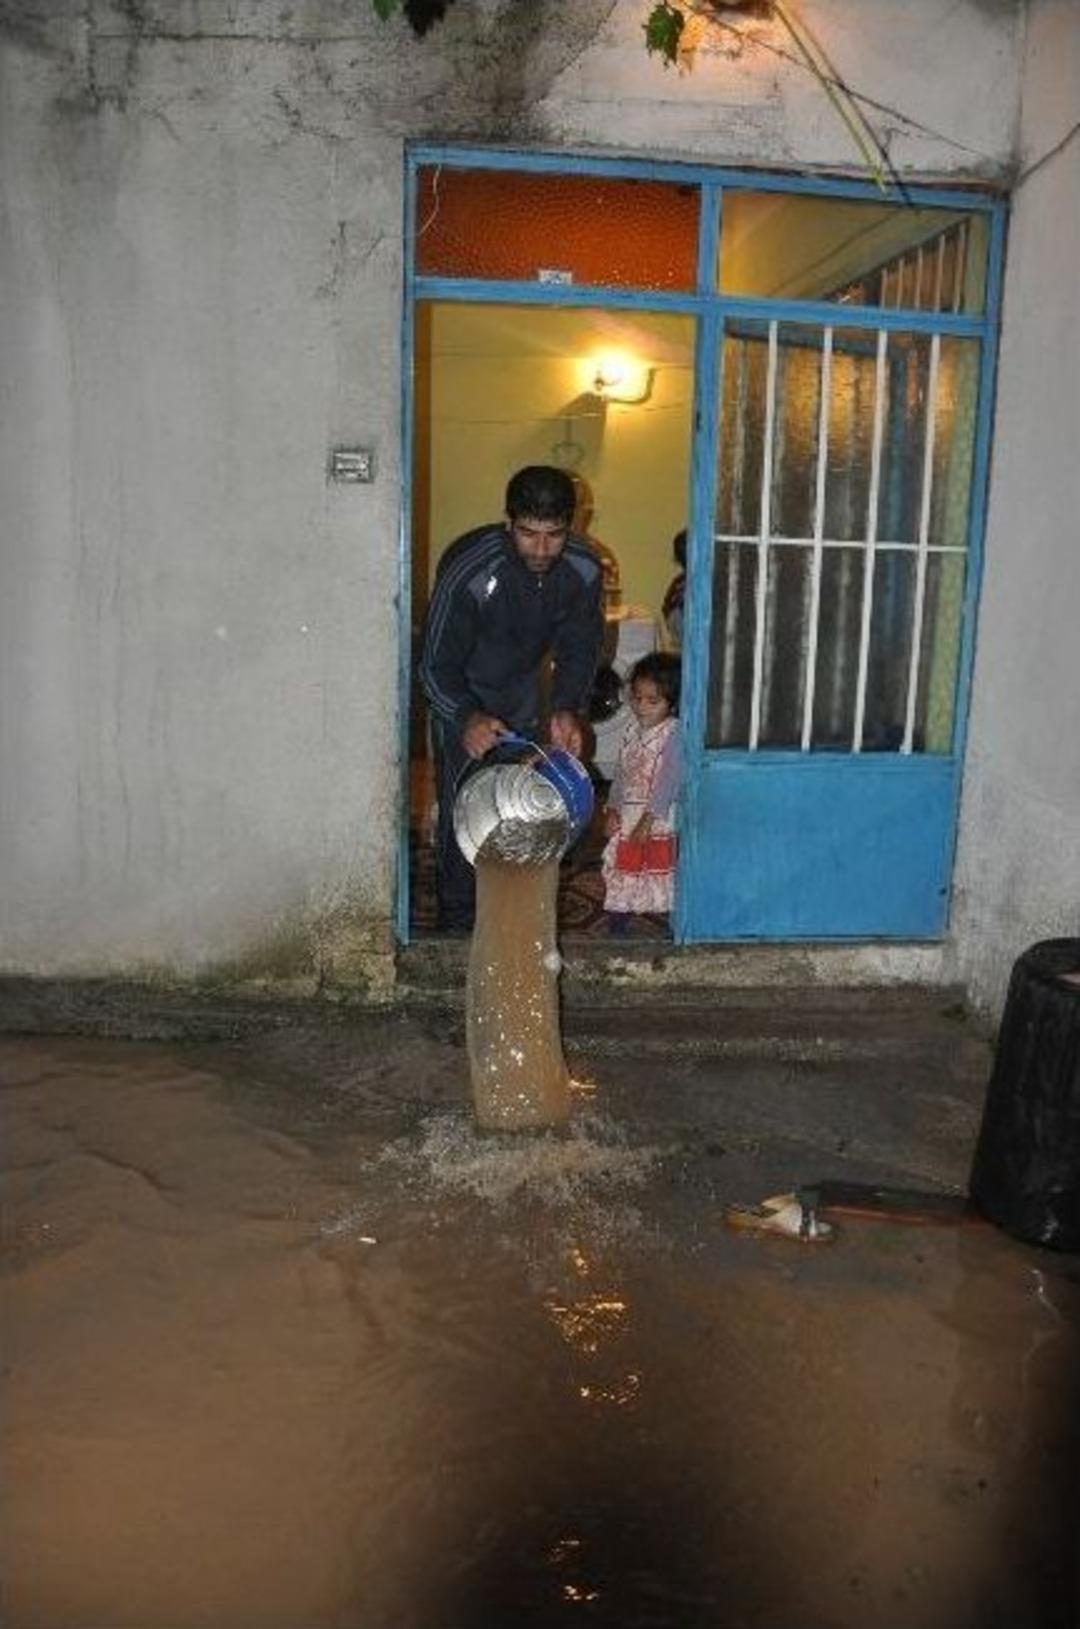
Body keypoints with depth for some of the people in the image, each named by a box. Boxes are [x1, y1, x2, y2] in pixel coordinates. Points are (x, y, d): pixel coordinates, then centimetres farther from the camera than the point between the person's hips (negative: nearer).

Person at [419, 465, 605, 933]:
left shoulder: (583, 569, -20)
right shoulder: (468, 570, -34)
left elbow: (579, 649, -7)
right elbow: (436, 664, -28)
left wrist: (568, 709, -25)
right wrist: (467, 718, -47)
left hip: (519, 687, 4)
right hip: (460, 695, -4)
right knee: (462, 806, -7)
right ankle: (457, 922, 5)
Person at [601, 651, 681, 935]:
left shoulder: (673, 734, -17)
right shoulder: (633, 729, 5)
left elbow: (668, 781, -21)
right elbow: (621, 771, 9)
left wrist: (648, 819, -23)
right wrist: (612, 809, 1)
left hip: (659, 818, -7)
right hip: (626, 816, 7)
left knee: (661, 867, 1)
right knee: (621, 866, 12)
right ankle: (618, 925, 24)